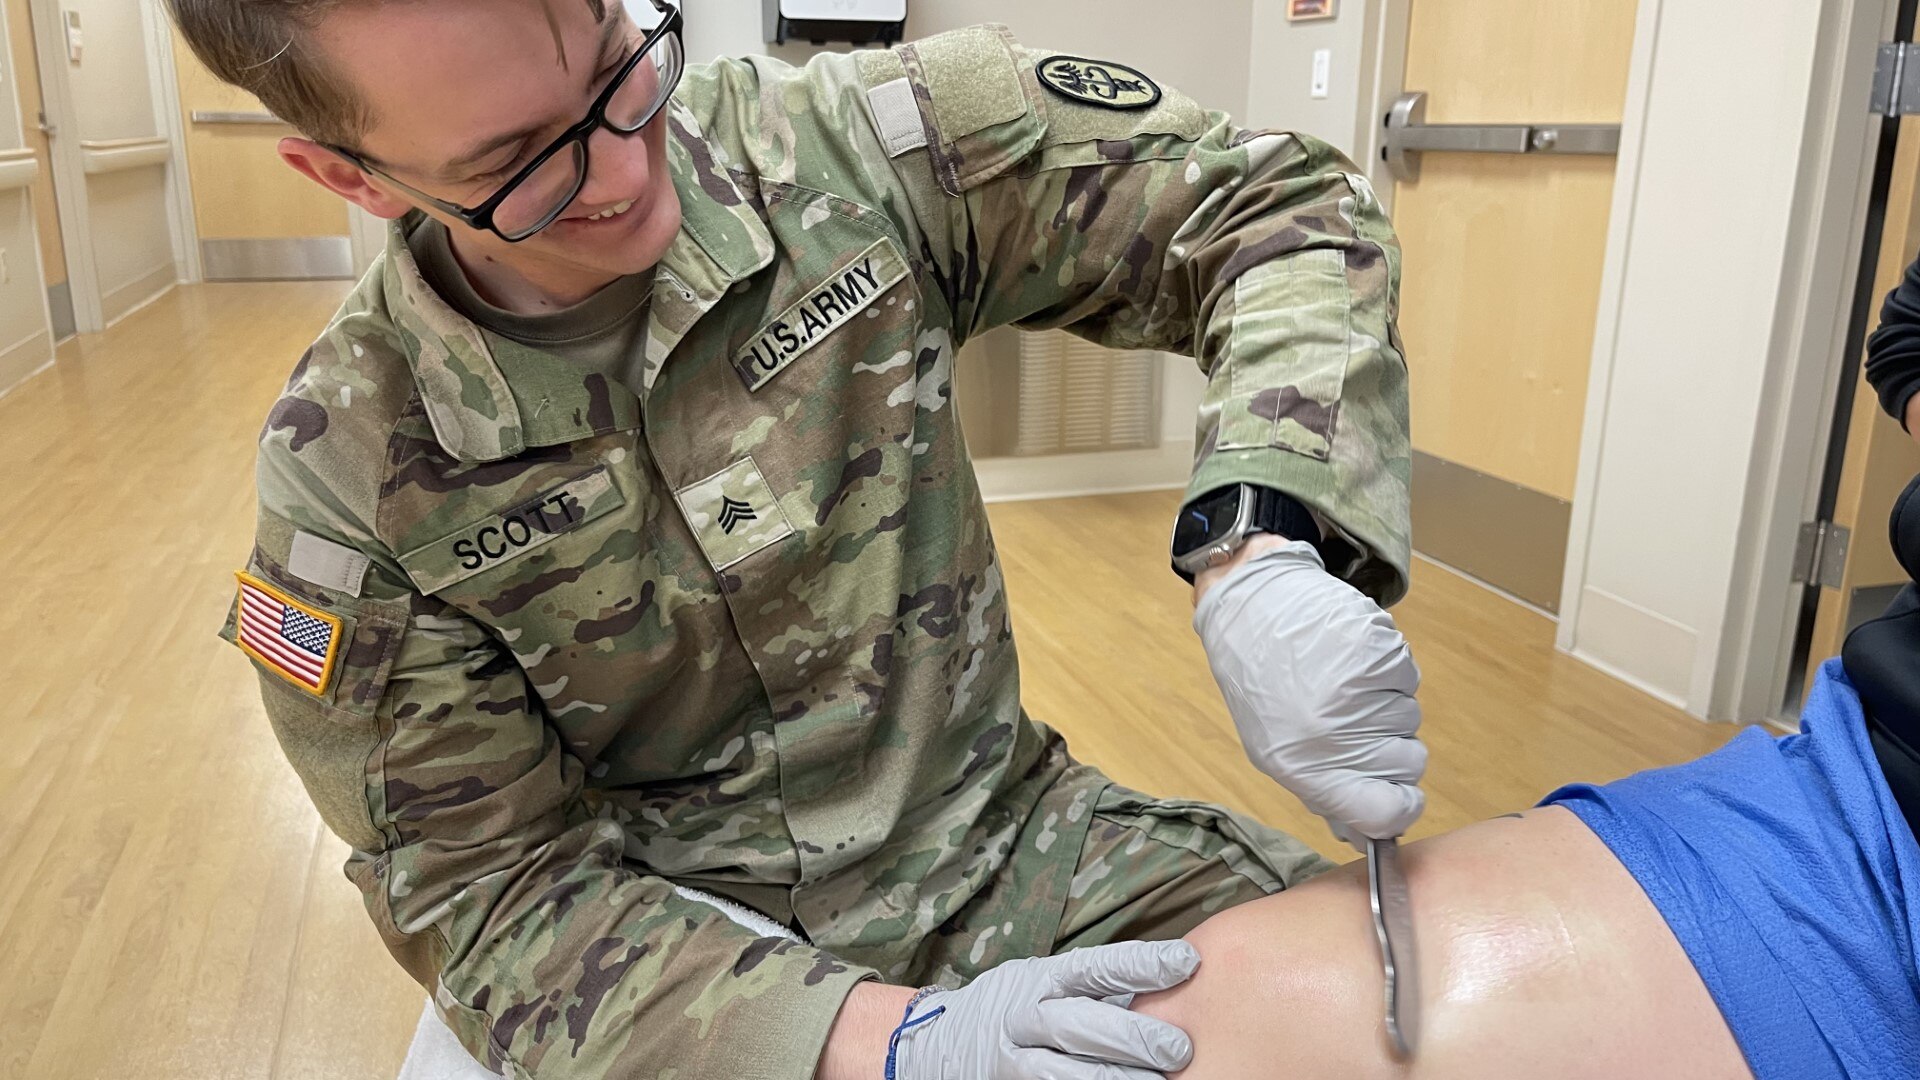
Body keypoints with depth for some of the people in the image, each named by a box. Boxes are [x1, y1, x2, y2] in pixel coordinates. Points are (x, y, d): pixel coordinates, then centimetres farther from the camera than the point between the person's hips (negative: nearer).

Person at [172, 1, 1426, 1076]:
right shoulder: (345, 471, -14)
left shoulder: (843, 145, -13)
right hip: (705, 957, -1)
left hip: (1011, 836, 3)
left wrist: (1267, 552, -27)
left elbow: (1282, 207, -8)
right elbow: (491, 892, -11)